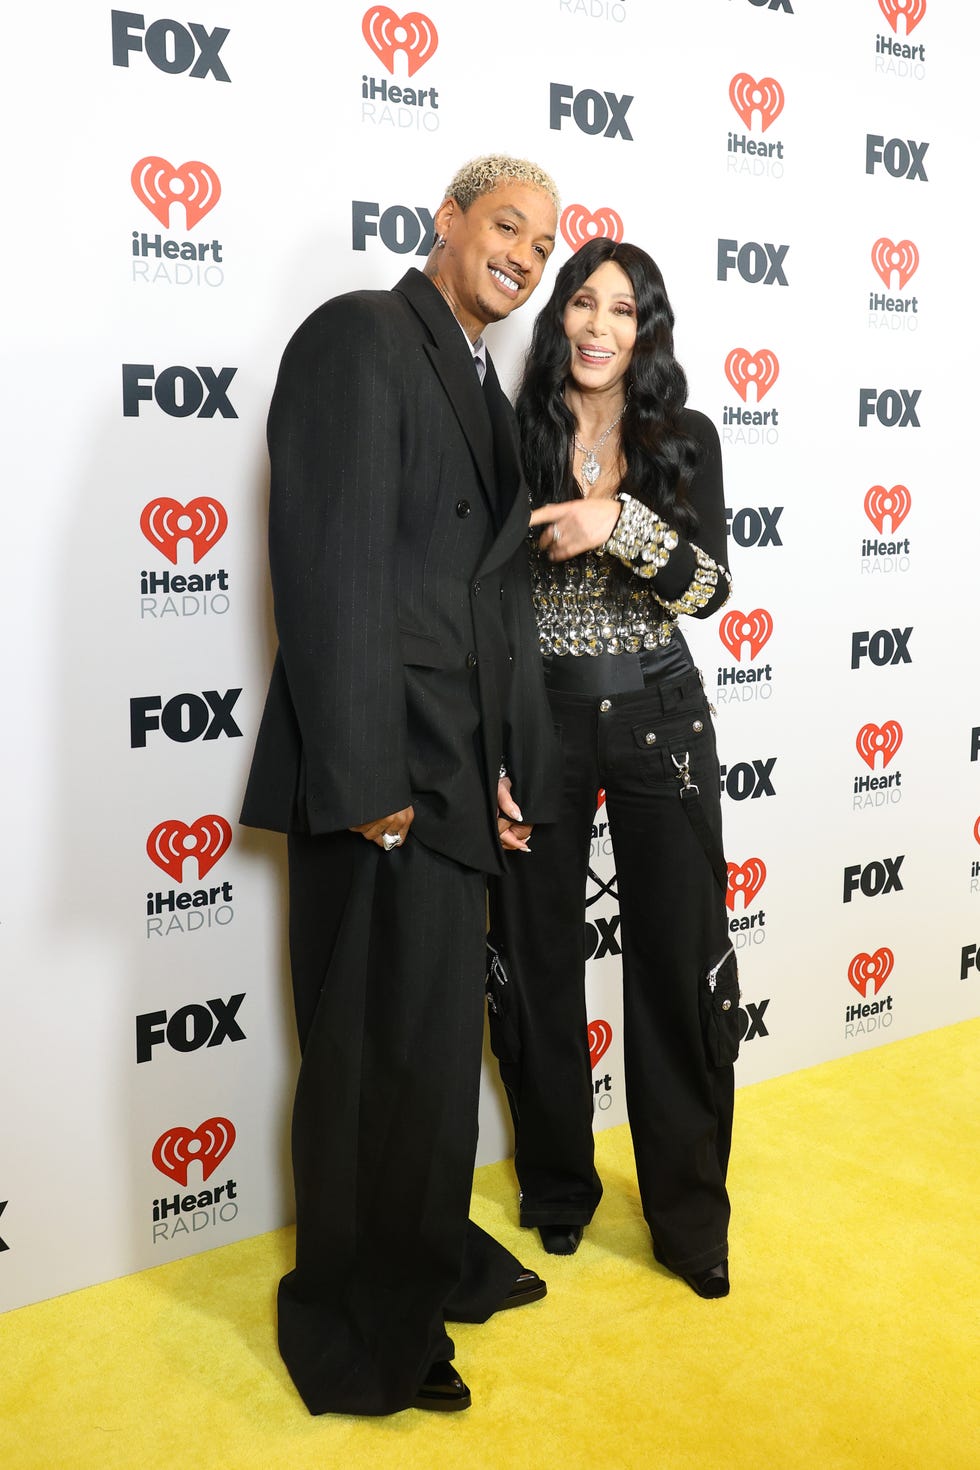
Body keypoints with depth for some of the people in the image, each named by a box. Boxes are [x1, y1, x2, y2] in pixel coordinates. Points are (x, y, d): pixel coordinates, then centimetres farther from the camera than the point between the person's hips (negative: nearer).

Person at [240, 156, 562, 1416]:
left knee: (438, 1038, 20)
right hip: (382, 773, -9)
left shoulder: (483, 392, 19)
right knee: (378, 1055, 4)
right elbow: (330, 563, -18)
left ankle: (429, 1260, 41)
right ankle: (359, 1344, 24)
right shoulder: (360, 336, -9)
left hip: (454, 776, 9)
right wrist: (364, 780, -21)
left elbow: (497, 596, 15)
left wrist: (508, 766, 9)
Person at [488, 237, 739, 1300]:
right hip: (536, 715, 0)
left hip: (657, 717, 1)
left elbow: (709, 588, -6)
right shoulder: (510, 436, 1)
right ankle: (557, 1190, 31)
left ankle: (689, 1214, 23)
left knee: (681, 965, 4)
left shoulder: (686, 439, 4)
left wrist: (620, 522, -24)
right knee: (539, 961, 9)